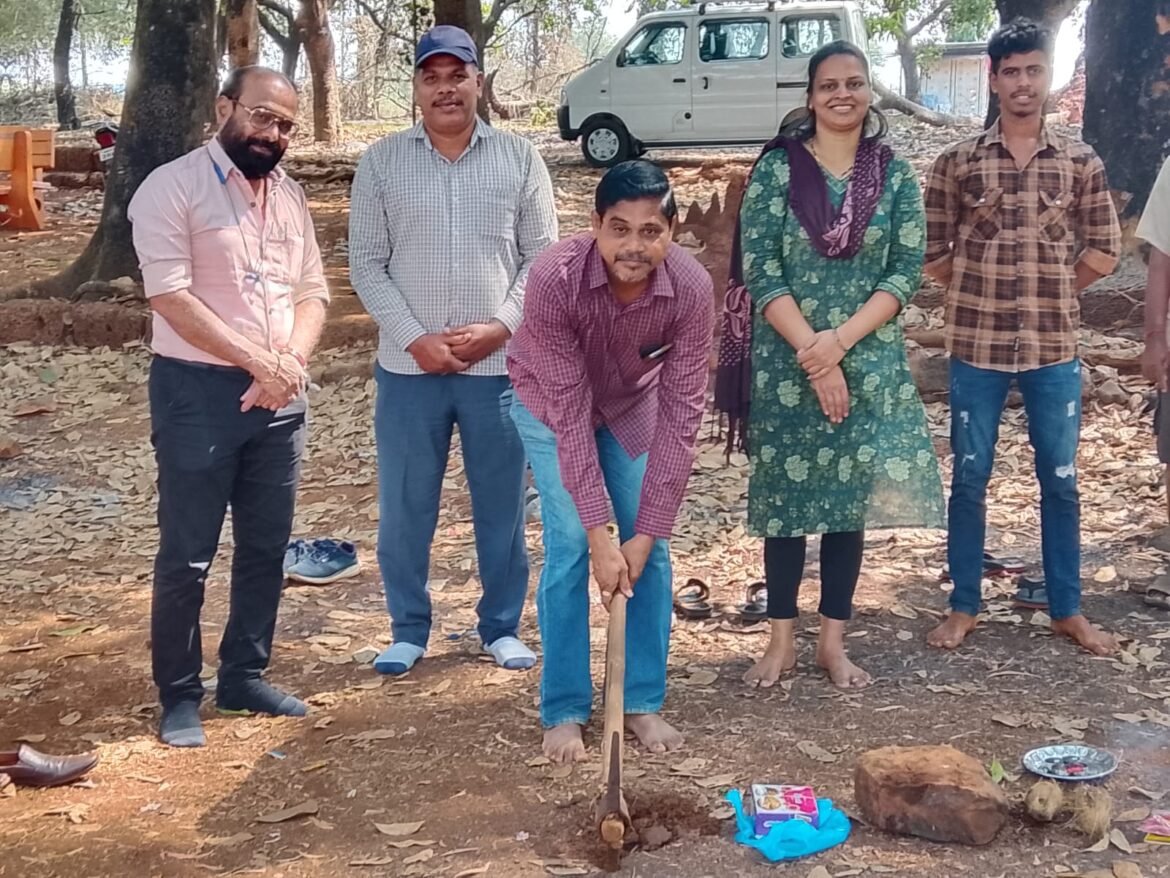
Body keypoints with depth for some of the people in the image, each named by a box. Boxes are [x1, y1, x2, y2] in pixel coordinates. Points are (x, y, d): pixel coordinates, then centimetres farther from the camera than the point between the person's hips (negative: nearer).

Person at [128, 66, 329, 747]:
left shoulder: (290, 196, 11)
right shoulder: (172, 188, -9)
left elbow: (312, 291, 10)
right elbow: (171, 297, -17)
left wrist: (289, 363, -10)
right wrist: (258, 360, -18)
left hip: (280, 396, 6)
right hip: (198, 391, -6)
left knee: (266, 548, 13)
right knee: (187, 556, 2)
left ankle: (244, 676, 27)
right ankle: (180, 695, 15)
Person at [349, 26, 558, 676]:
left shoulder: (520, 159, 3)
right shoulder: (382, 162, 2)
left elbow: (542, 257, 2)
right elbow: (367, 264, 0)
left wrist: (502, 326, -11)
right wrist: (415, 339, -11)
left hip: (500, 365, 0)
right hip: (408, 367, 0)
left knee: (502, 503, 9)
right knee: (405, 506, 7)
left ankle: (503, 627, 24)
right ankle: (409, 631, 22)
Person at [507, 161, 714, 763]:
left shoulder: (691, 288, -32)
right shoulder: (555, 277, -38)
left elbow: (681, 414, -27)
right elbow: (569, 413, -34)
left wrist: (645, 533, -28)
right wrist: (601, 535, -34)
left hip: (634, 404, 2)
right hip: (551, 402, -2)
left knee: (652, 549, -2)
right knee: (570, 546, -10)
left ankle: (643, 702, 13)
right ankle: (562, 711, 3)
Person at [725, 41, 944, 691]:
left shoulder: (896, 176, 3)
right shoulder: (777, 168, -1)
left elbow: (906, 273, -2)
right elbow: (760, 271, -7)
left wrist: (839, 341, -15)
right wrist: (812, 353, -15)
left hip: (870, 363, 2)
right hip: (787, 363, -1)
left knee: (852, 495, 6)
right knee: (786, 495, 4)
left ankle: (834, 641, 18)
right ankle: (782, 640, 17)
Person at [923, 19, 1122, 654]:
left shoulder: (1082, 164, 2)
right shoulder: (957, 163, -1)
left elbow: (1103, 252, 7)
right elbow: (933, 255, 3)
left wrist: (1048, 293, 6)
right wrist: (983, 291, 4)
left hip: (1054, 348, 1)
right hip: (976, 346, -1)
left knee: (1060, 481, 9)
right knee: (969, 478, 7)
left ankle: (1067, 610, 21)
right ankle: (963, 607, 19)